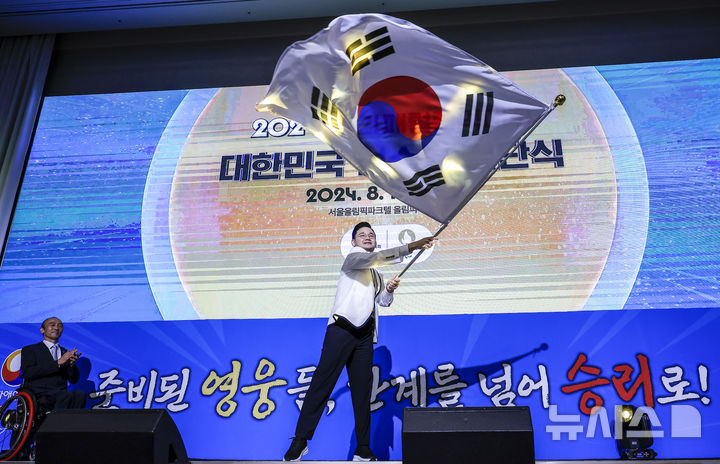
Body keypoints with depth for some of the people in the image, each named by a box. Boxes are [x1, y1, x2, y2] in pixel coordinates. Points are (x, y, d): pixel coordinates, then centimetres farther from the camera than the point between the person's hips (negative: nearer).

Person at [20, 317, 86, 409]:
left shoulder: (66, 353, 24)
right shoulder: (29, 350, 13)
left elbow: (73, 380, 15)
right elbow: (27, 372, -7)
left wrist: (72, 364, -7)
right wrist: (58, 362, -13)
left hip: (61, 395, 4)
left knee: (80, 394, -31)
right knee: (67, 395, -35)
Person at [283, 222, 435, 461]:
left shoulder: (375, 272, 23)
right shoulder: (353, 256, 2)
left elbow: (383, 301, 29)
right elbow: (378, 257, -16)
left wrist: (389, 290, 7)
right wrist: (411, 247, -21)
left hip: (364, 335, 7)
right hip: (342, 327, -7)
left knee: (363, 390, 6)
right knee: (322, 382, -9)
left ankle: (363, 449, 11)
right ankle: (300, 440, -2)